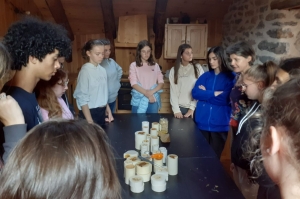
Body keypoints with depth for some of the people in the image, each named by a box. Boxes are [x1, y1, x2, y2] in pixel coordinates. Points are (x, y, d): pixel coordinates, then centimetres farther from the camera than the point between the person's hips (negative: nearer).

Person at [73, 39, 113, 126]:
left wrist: (108, 110, 12)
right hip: (90, 112, -6)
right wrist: (89, 121, -17)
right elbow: (82, 98, -15)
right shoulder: (85, 71, -15)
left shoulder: (102, 70, 4)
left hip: (102, 112, 6)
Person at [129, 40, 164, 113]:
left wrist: (151, 92, -14)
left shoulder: (155, 65, 7)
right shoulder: (134, 65, -1)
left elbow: (161, 82, 3)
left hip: (153, 100, 3)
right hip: (139, 100, -2)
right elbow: (134, 84, -8)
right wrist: (146, 94, -17)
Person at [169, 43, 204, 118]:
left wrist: (192, 108, -11)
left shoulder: (198, 68, 0)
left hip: (195, 108, 0)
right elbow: (173, 91, 0)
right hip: (180, 107, 1)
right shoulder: (174, 70, 2)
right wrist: (176, 110, -9)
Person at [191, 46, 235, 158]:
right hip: (202, 123, 3)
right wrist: (214, 94, -12)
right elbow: (194, 93, -3)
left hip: (219, 124, -3)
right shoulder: (205, 75, 9)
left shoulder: (230, 77, -3)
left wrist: (205, 93, -7)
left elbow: (226, 99, -14)